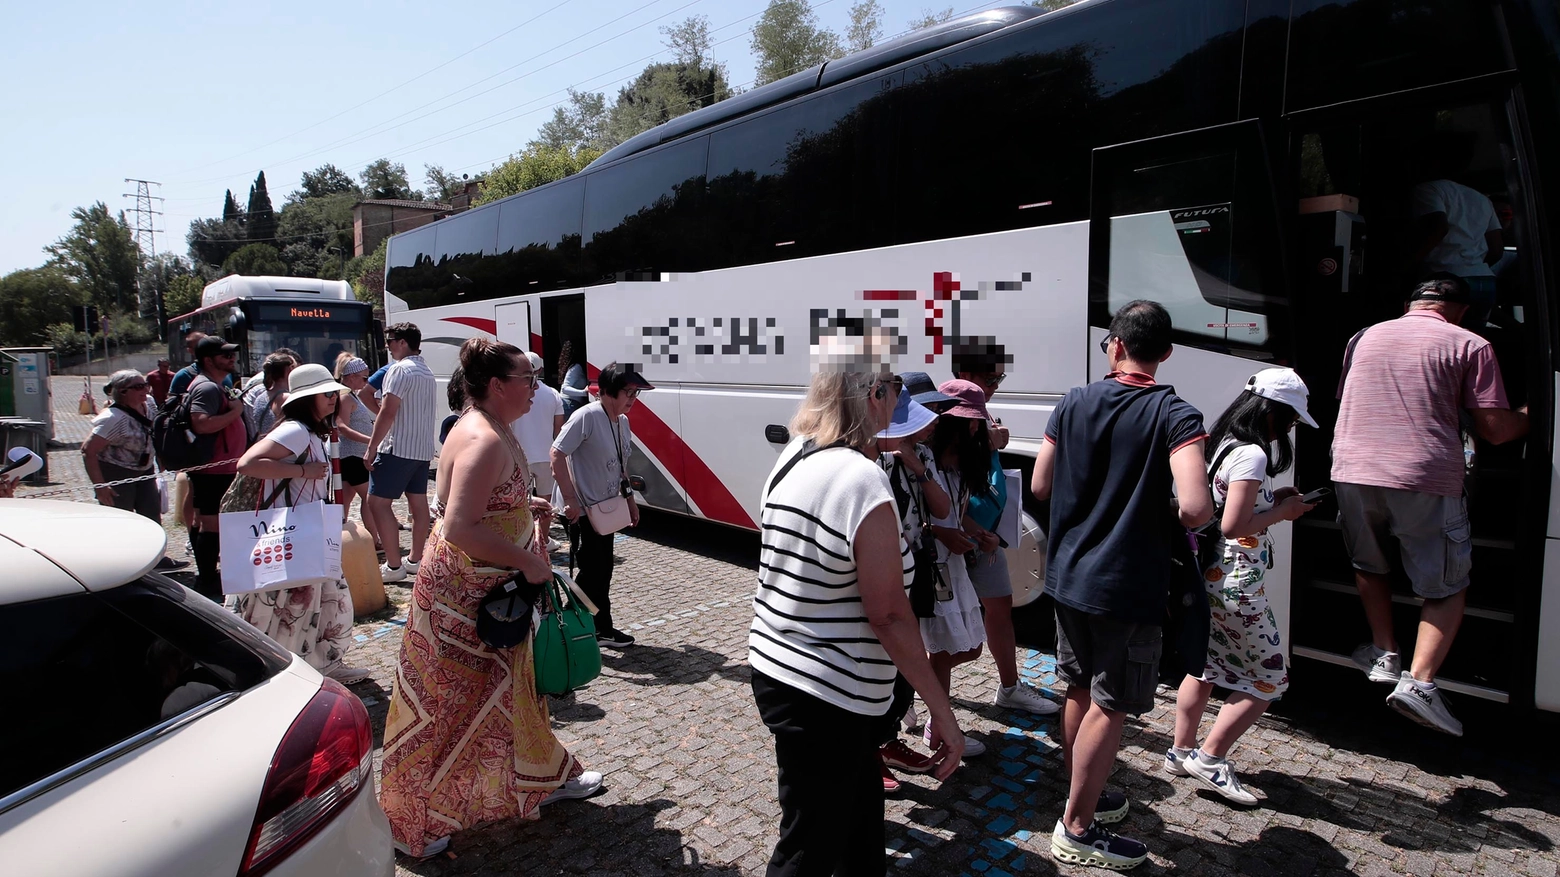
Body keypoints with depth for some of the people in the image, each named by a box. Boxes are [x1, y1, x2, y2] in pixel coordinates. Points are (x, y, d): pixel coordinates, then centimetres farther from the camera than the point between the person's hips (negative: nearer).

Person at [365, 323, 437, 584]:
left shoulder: (400, 369, -13)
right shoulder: (427, 373, 15)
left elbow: (387, 412, -19)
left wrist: (371, 447, -14)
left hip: (398, 448, -9)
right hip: (422, 448, 9)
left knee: (378, 503, -5)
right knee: (418, 503, 10)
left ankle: (393, 566, -6)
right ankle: (415, 560, 17)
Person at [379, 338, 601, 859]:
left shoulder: (493, 430, 7)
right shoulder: (483, 441, -26)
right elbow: (461, 528, -32)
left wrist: (524, 504, 11)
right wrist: (526, 561, -24)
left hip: (489, 591, 10)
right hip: (461, 597, -10)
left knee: (511, 685, 22)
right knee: (446, 704, 4)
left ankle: (540, 779, 40)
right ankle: (408, 821, 23)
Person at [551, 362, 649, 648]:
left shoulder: (622, 421, 6)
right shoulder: (587, 416, -19)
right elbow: (557, 454, -21)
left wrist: (629, 499, 15)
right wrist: (570, 500, -22)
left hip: (606, 510, 8)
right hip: (583, 512, -8)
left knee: (603, 572, 15)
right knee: (591, 573, -3)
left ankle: (602, 629, 27)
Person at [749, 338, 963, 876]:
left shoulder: (793, 458, 1)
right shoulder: (863, 480, -24)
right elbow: (889, 615, -22)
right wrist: (941, 708, -12)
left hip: (773, 668, 8)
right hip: (827, 697, -8)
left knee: (860, 810, 26)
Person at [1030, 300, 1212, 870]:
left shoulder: (1073, 405, 0)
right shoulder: (1175, 416, -14)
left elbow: (1040, 487, 6)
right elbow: (1196, 507, -26)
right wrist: (1179, 522, -3)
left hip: (1068, 576, 6)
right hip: (1128, 587, -6)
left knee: (1080, 690, 21)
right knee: (1110, 708, 7)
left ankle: (1083, 794, 40)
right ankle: (1076, 829, 18)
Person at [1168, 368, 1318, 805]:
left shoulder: (1224, 443, 10)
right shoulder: (1252, 455, -18)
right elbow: (1233, 526, -23)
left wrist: (1272, 499, 11)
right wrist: (1282, 512, -9)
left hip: (1208, 575, 9)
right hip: (1236, 582, -9)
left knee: (1206, 666, 20)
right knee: (1269, 678, 6)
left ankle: (1180, 752, 28)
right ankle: (1209, 758, 8)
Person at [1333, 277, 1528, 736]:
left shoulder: (1364, 336, 17)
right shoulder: (1470, 345, 4)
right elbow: (1496, 430, 0)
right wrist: (1533, 412, 22)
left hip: (1352, 471, 4)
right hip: (1426, 479, -3)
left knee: (1369, 565, 28)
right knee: (1448, 587, 12)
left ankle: (1384, 654, 28)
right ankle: (1418, 681, 0)